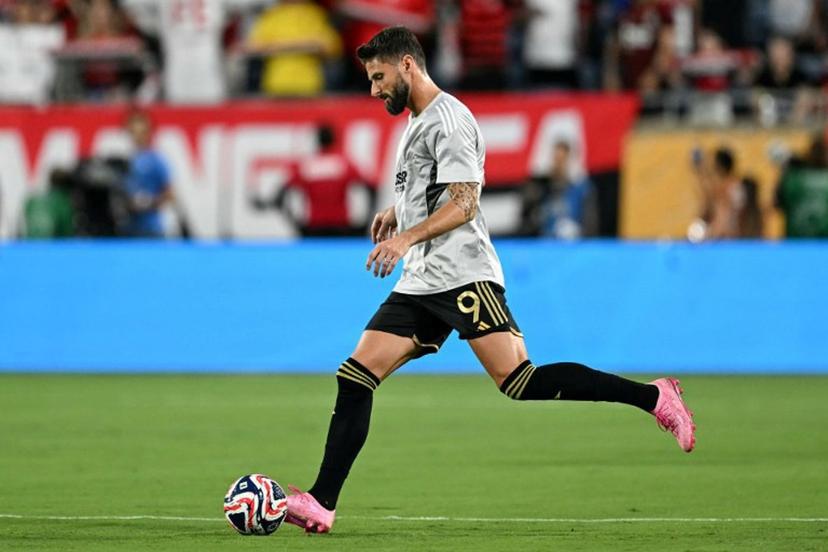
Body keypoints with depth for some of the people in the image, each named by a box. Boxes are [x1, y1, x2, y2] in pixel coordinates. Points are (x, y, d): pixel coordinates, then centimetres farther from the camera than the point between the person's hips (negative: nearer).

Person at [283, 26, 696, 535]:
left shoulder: (448, 118, -7)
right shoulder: (416, 122, 23)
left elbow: (464, 203, -16)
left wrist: (407, 237, -27)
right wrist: (397, 213, 21)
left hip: (464, 276, -9)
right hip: (421, 283, 9)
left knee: (521, 382, -19)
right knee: (354, 380, -1)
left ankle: (654, 397, -13)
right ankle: (321, 505, -4)